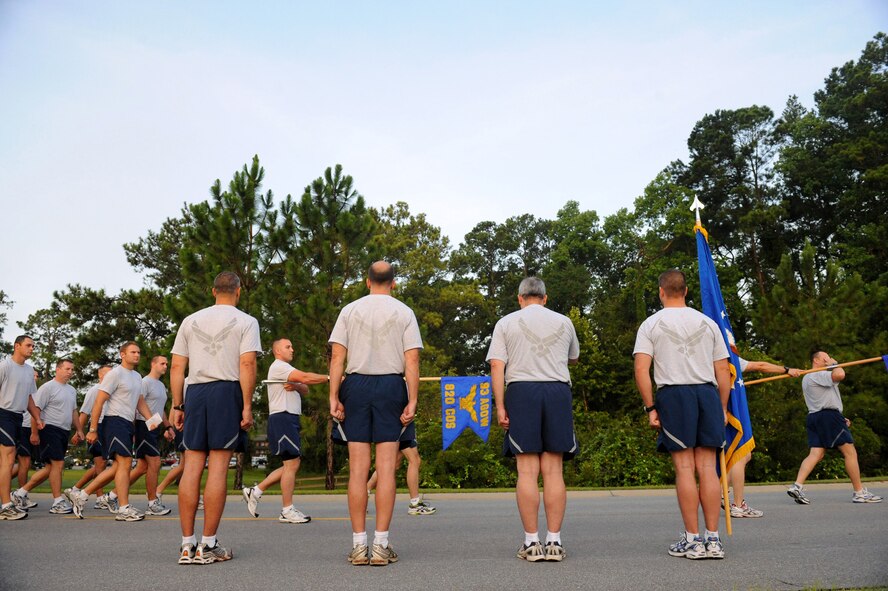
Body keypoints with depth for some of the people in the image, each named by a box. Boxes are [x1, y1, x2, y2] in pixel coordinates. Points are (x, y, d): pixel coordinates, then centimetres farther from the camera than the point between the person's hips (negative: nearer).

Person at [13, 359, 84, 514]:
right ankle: (58, 502, -5)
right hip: (50, 429, -8)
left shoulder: (72, 390, 18)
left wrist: (79, 430, 20)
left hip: (64, 432, 8)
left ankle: (21, 493, 20)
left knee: (51, 467, 10)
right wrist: (34, 433, -16)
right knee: (58, 463, -10)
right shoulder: (48, 387, -7)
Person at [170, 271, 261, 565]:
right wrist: (247, 406, -7)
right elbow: (247, 364, -8)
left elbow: (177, 367, 11)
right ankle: (208, 545, 2)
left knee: (192, 466, 5)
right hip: (227, 390, -3)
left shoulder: (190, 321, 15)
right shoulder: (246, 321, 3)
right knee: (218, 467, -2)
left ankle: (187, 544, 9)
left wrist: (176, 405, 14)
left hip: (196, 391, 3)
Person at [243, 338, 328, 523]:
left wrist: (294, 386, -7)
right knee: (292, 463, -9)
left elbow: (305, 389, 14)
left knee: (291, 465, 10)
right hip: (282, 418, -10)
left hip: (290, 420, 10)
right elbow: (306, 377, -21)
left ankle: (255, 491, 18)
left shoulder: (286, 370, 25)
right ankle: (287, 511, -3)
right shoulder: (278, 366, -8)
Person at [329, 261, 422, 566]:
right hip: (391, 385, -1)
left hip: (356, 384, 1)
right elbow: (412, 361, -2)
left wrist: (334, 397, 2)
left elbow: (337, 357, 0)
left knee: (358, 468, 3)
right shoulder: (404, 313, 4)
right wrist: (412, 402, -1)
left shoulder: (349, 310, 6)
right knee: (386, 468, 2)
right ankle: (381, 545, 4)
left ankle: (359, 545, 8)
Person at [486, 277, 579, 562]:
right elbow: (574, 358, 30)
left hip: (521, 391, -1)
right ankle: (554, 541, 5)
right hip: (558, 391, 2)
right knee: (553, 470, 4)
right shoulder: (564, 322, 14)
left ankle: (531, 542, 2)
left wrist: (500, 406, -2)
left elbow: (496, 367, -2)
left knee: (527, 471, 0)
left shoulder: (506, 323, 8)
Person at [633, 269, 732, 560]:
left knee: (684, 467, 0)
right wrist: (723, 408, 16)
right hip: (708, 393, 3)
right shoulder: (708, 323, 13)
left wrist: (650, 408, -3)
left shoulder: (651, 324, 3)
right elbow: (723, 371, 10)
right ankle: (713, 539, 9)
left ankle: (692, 540, 4)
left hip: (673, 394, -3)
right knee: (707, 467, 6)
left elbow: (641, 368, -7)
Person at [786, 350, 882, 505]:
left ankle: (797, 486, -16)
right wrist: (835, 364, -5)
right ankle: (859, 492, 4)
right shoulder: (818, 375, -9)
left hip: (814, 417, 10)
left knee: (815, 454, -2)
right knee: (850, 452, -1)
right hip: (828, 416, -10)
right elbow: (840, 374, -28)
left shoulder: (808, 378, 25)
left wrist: (840, 419, 23)